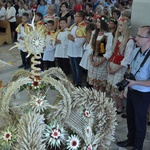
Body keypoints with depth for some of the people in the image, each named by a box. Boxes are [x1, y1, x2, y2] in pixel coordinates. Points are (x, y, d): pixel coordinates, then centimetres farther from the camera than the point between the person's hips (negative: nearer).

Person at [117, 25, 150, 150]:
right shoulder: (136, 51, -5)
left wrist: (135, 82, -25)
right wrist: (128, 77, -3)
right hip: (131, 90, 7)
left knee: (139, 120, 14)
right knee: (130, 117, 23)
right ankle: (130, 140, 48)